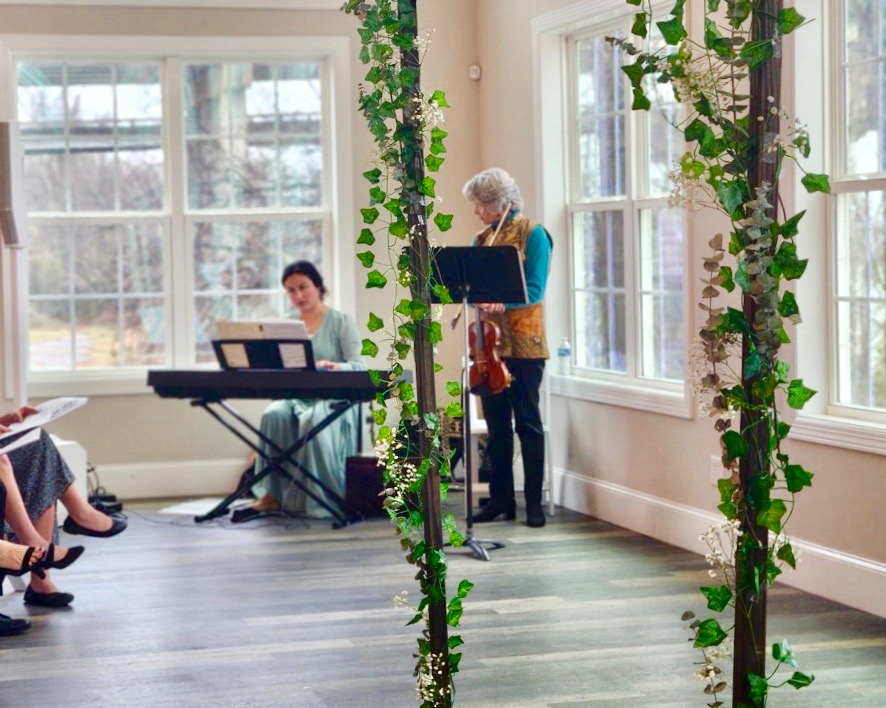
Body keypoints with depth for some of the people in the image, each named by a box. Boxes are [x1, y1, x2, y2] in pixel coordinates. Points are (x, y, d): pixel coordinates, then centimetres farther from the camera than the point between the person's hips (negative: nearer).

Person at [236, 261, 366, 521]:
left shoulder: (341, 323, 5)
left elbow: (358, 367, -8)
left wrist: (333, 366, -29)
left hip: (334, 399, -3)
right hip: (296, 397, 3)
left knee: (312, 420, -37)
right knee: (274, 415, -31)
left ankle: (319, 498, -28)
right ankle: (271, 495, -31)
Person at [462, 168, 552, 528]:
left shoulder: (532, 234, -4)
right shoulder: (482, 239, 13)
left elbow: (535, 289, -13)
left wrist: (502, 302, -29)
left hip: (523, 341, -5)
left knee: (527, 422, -1)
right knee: (496, 423, 8)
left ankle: (534, 502, 4)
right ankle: (501, 498, 15)